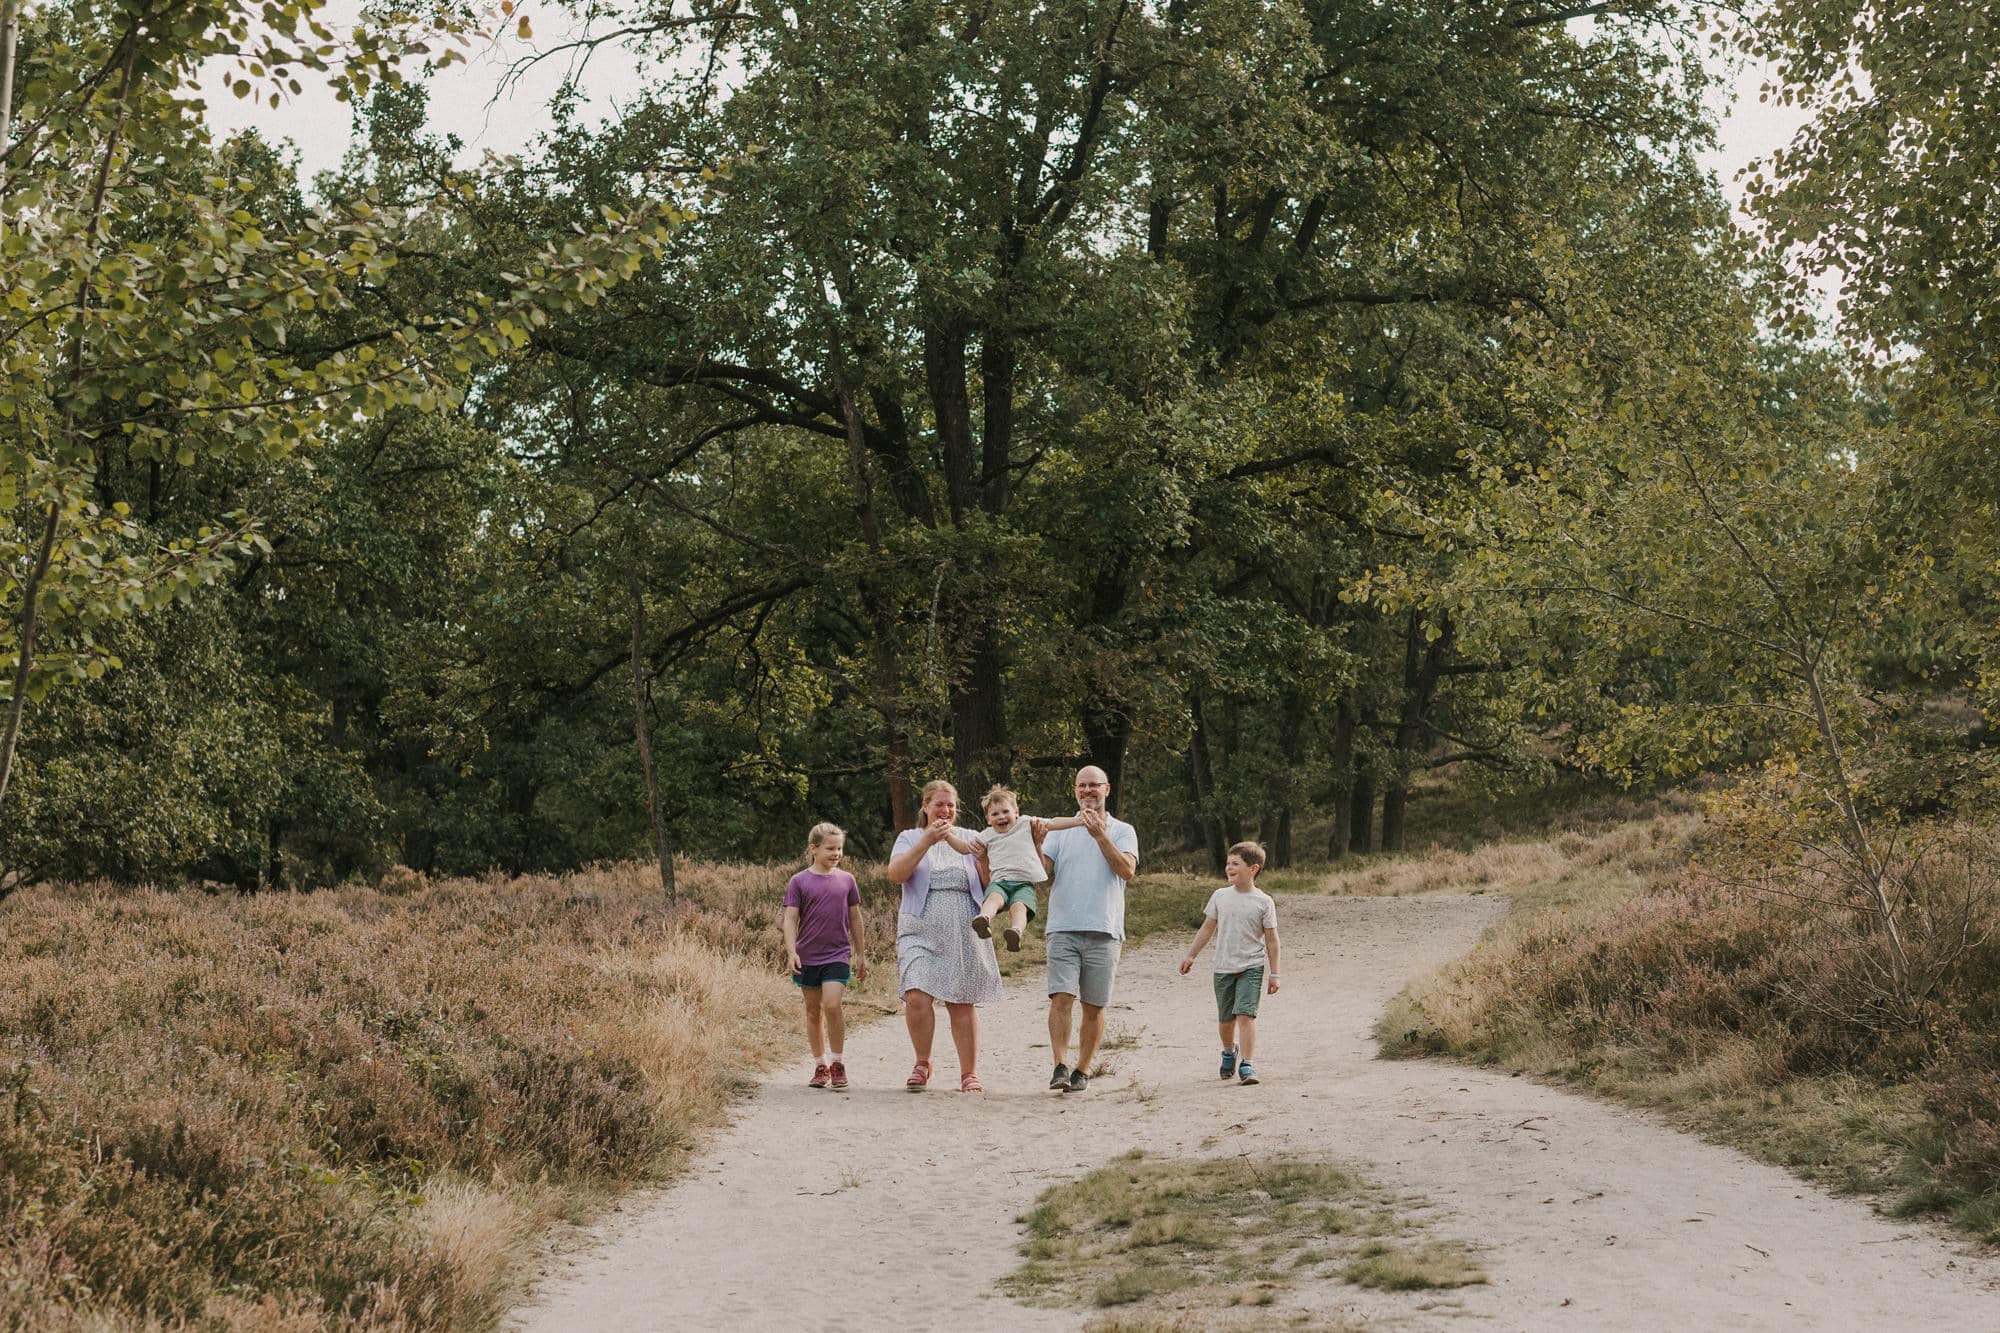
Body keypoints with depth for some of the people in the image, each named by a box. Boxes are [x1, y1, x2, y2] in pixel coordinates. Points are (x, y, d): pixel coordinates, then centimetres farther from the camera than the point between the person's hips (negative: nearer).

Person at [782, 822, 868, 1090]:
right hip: (807, 956, 1)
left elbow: (855, 918, 12)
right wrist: (791, 952, -15)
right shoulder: (799, 881, -1)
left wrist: (861, 955, 15)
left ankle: (838, 1063, -3)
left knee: (832, 1005, -16)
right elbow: (790, 919, -4)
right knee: (813, 1010, 9)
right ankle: (819, 1066, 20)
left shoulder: (846, 880, 4)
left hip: (837, 955, 0)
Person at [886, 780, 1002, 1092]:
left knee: (962, 1004, 1)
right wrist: (927, 841, -18)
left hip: (964, 934, 1)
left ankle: (969, 1074, 9)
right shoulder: (910, 838, 10)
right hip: (920, 932, -1)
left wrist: (984, 859, -13)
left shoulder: (970, 839, 13)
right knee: (916, 998, -16)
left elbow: (990, 884, 7)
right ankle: (922, 1064, 4)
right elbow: (896, 874, -9)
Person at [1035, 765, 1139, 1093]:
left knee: (1094, 1006, 4)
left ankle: (1082, 1070, 13)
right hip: (1063, 928, 0)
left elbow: (1127, 870, -9)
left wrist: (1101, 835, -17)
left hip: (1103, 931, 0)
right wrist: (1037, 844, -14)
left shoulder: (1122, 831, 9)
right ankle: (1060, 1068, -16)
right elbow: (1043, 873, 3)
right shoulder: (1060, 830, 13)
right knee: (1061, 998, -14)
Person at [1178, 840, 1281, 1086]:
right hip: (1223, 968, 3)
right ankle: (1229, 1051, 40)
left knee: (1245, 1014, -17)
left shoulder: (1263, 902, -5)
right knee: (1225, 1019, 13)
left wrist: (1274, 974, -3)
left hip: (1252, 967, -3)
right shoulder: (1220, 896, 3)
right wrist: (1191, 955, 12)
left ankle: (1246, 1064, -16)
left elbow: (1271, 939, -2)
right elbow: (1207, 929, 13)